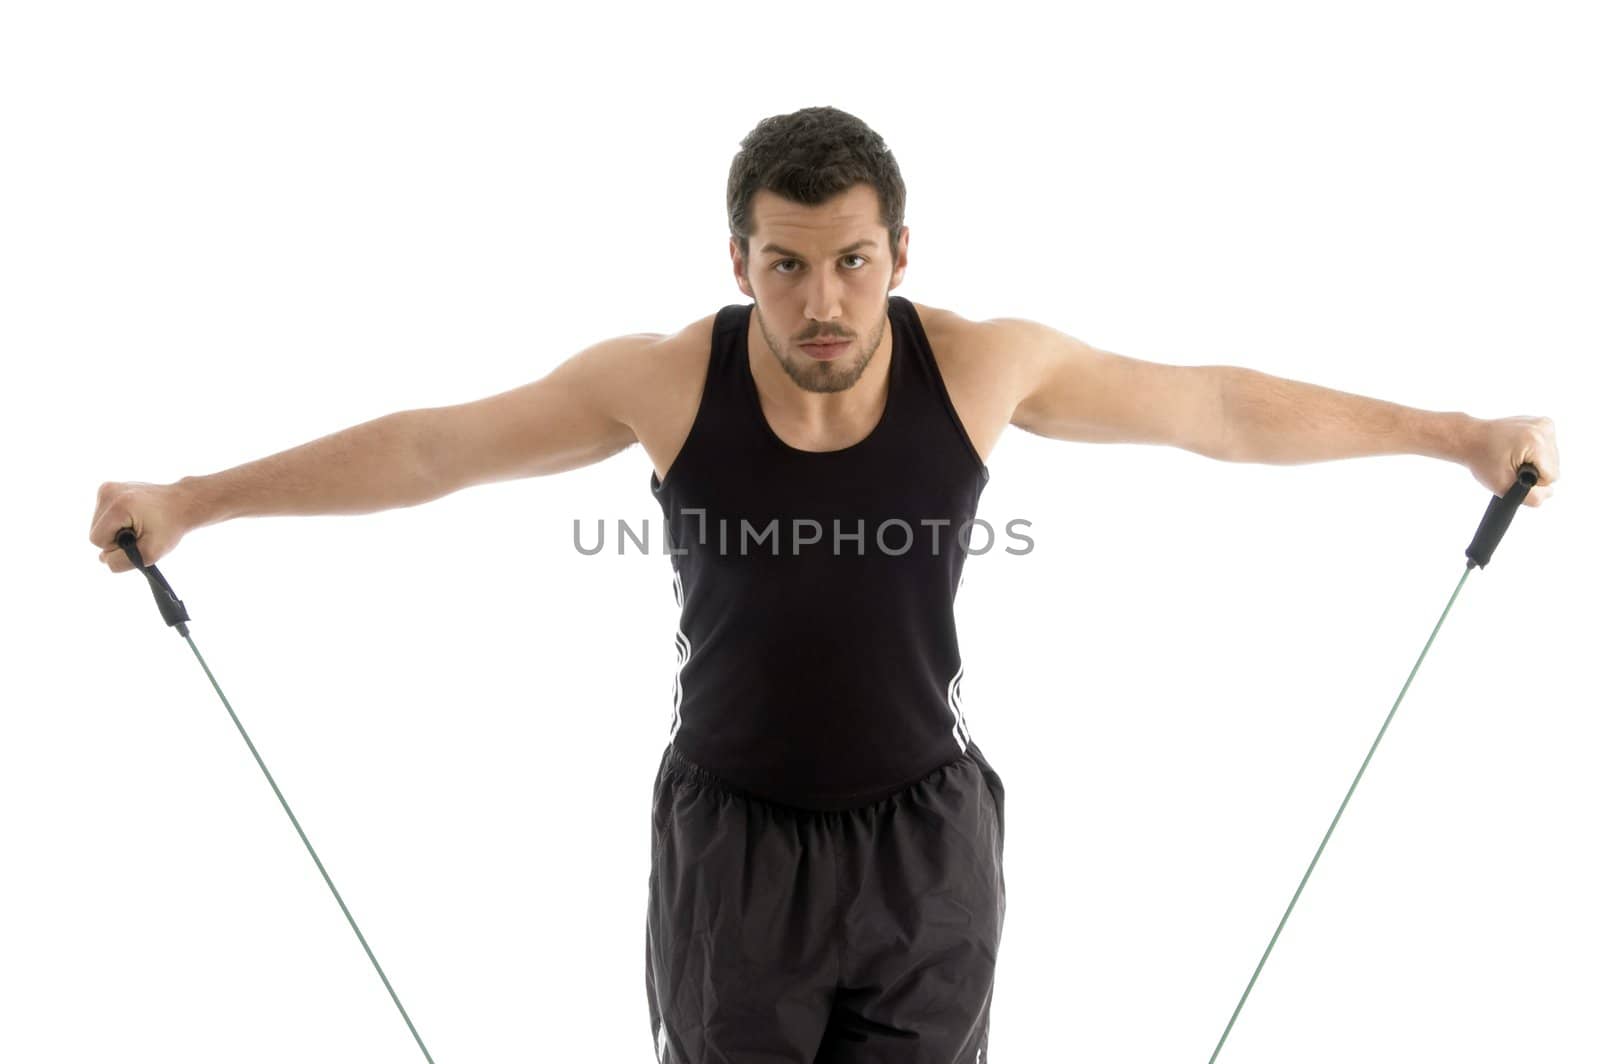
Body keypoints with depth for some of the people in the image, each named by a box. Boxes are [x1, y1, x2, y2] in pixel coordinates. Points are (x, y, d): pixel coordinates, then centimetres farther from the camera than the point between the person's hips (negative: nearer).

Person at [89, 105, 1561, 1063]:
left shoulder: (981, 365, -12)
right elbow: (431, 446, -4)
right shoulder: (664, 380, -13)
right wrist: (194, 499, 0)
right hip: (730, 839, 0)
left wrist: (1456, 434, 4)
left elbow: (1219, 405, -1)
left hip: (927, 833, 1)